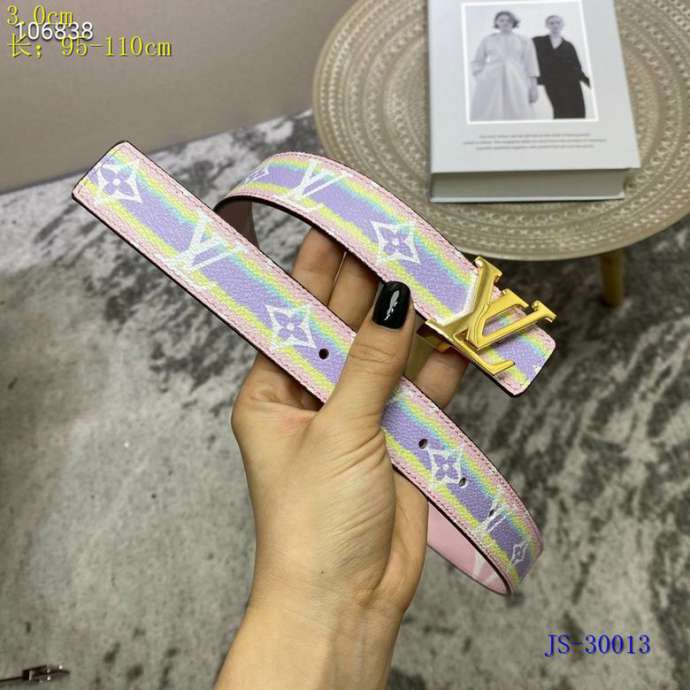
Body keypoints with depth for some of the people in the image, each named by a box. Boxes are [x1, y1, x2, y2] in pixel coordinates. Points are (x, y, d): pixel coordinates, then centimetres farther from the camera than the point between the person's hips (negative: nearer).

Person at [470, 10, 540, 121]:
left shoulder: (524, 40, 10)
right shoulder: (487, 40, 13)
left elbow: (530, 64, 6)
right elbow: (477, 62, 16)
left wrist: (534, 87, -2)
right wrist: (479, 78, -1)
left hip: (516, 80, 0)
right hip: (491, 81, 0)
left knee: (518, 114, -8)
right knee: (490, 114, -10)